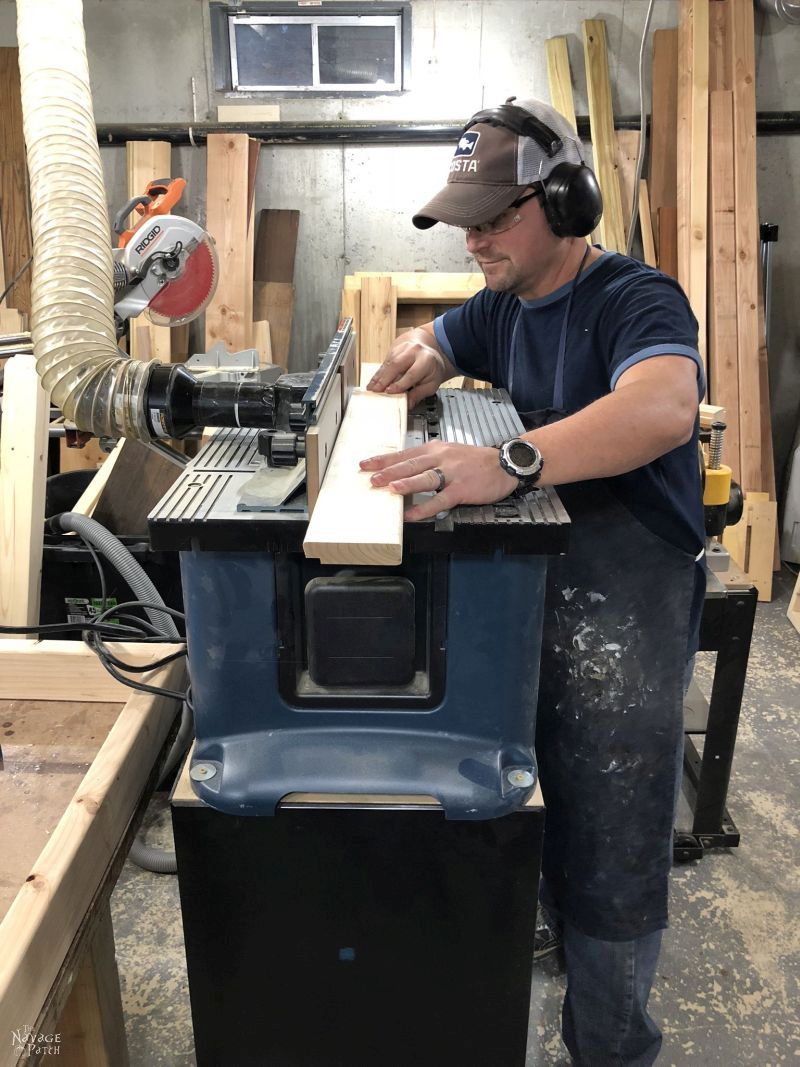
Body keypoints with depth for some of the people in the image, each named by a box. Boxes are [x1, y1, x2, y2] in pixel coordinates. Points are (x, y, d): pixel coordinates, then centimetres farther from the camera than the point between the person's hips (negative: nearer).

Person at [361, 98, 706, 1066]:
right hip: (527, 583, 7)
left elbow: (665, 406, -36)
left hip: (625, 604, -7)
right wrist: (419, 360, 2)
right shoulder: (507, 305, 11)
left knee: (609, 851, 5)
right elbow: (429, 347, 27)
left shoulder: (635, 299, -14)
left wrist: (508, 461, -49)